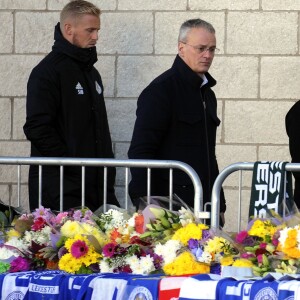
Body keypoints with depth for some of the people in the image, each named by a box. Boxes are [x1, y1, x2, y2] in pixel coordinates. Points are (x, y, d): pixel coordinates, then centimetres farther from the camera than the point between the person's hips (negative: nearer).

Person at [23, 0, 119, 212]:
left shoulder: (91, 72, 19)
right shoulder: (47, 71, -7)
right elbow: (37, 129, -16)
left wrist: (109, 175, 14)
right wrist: (73, 168, -17)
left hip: (96, 186, 8)